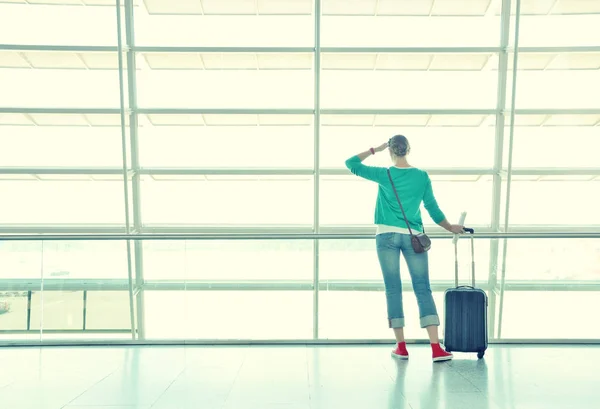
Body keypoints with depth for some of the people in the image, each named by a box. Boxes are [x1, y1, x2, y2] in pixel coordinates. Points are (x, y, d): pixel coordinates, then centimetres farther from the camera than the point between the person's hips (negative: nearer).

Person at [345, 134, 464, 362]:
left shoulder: (384, 175, -1)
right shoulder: (422, 176, 3)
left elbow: (351, 164, 8)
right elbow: (432, 208, 7)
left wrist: (375, 150, 15)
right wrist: (450, 228, 21)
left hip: (387, 236, -1)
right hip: (413, 237, 1)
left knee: (393, 290, 4)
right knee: (423, 289, 2)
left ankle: (401, 347, 8)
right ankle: (436, 348, -3)